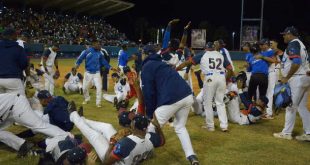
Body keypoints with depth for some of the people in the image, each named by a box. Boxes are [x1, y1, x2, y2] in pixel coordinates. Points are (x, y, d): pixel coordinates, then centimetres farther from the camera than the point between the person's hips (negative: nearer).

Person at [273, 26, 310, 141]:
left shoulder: (293, 44, -11)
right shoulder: (300, 44, 20)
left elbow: (296, 63, -24)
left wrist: (287, 78, -17)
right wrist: (287, 77, 16)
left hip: (297, 79, -10)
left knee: (291, 106, -3)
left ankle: (286, 133, 5)